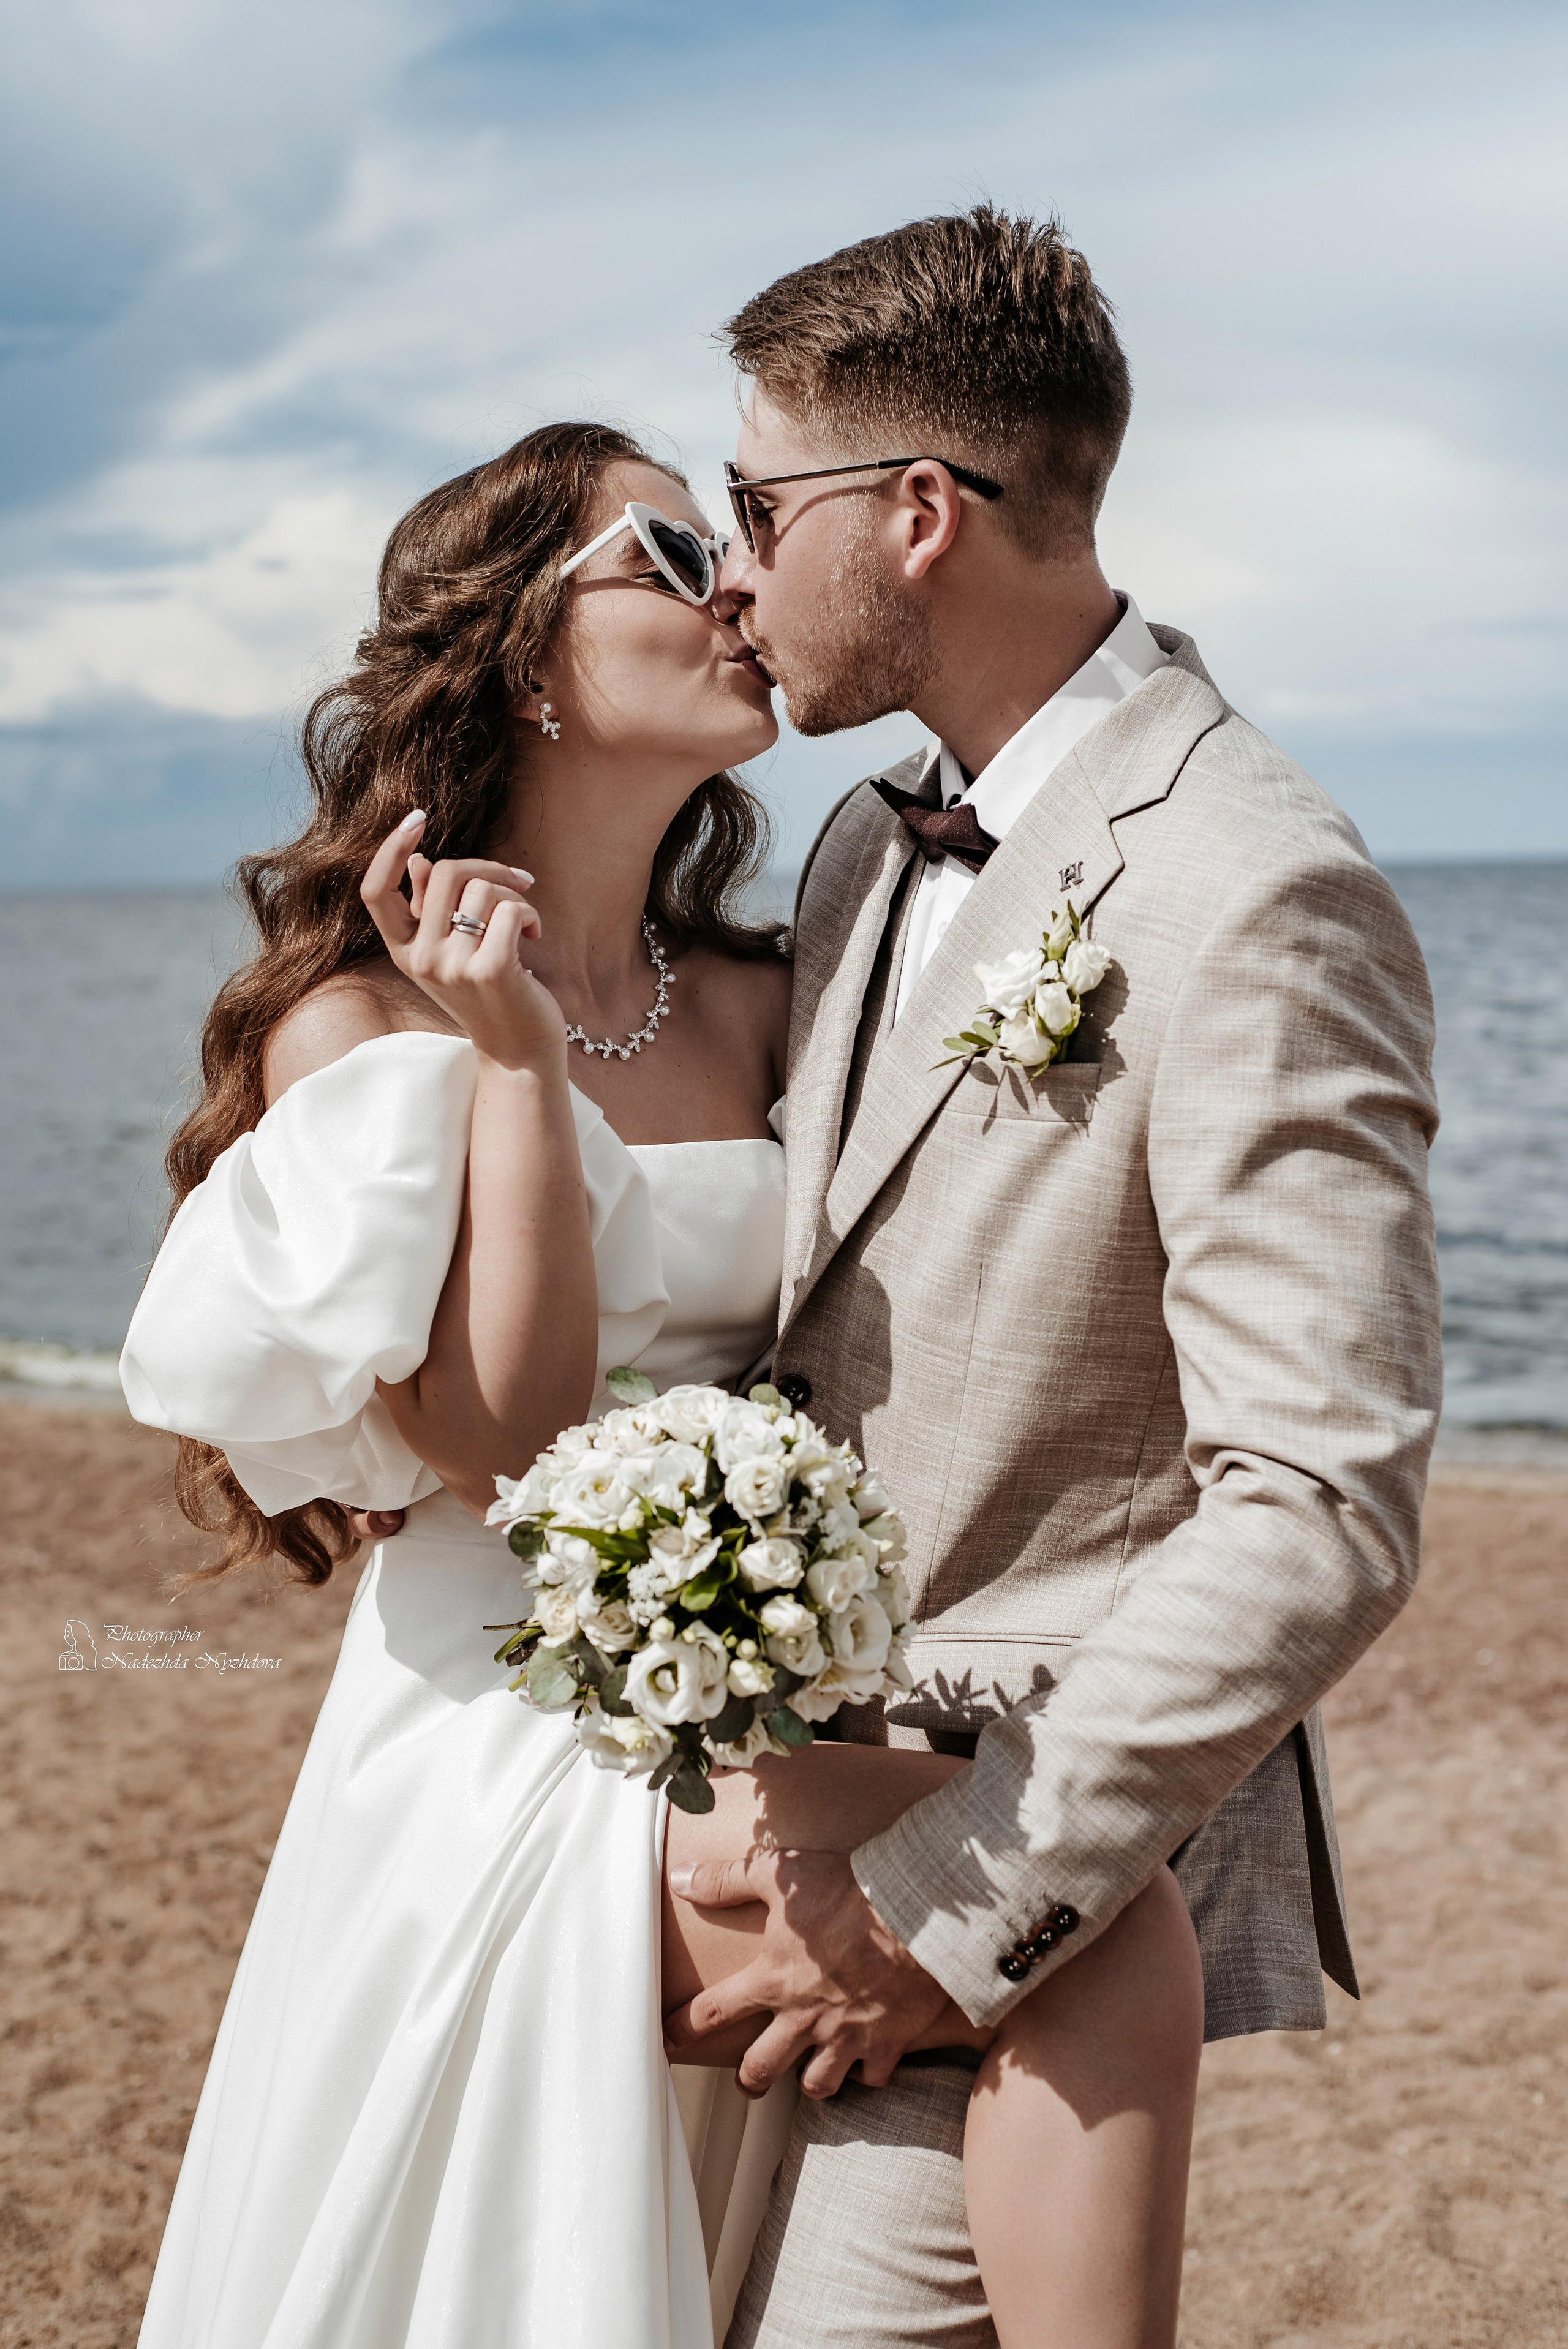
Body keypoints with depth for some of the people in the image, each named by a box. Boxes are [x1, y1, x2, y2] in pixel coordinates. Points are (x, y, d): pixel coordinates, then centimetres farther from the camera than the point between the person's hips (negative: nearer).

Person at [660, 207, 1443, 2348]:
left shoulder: (1254, 903, -20)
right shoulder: (869, 844, 9)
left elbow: (1324, 1516, -24)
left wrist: (945, 1909, -22)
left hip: (1048, 1857, -8)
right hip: (806, 1783, 8)